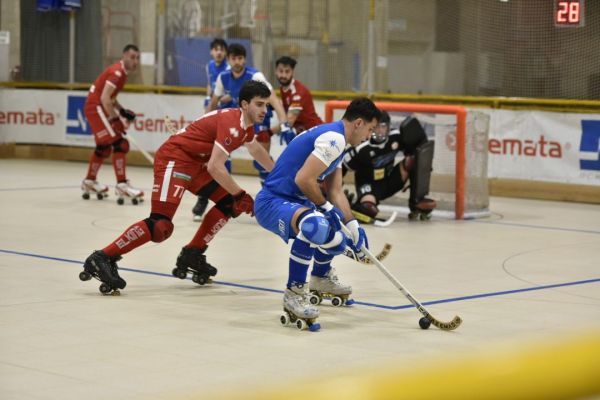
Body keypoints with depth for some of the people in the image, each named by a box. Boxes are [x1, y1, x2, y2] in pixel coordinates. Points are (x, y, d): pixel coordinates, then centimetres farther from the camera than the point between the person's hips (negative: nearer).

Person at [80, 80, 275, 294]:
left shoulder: (246, 124, 11)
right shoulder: (231, 124, -20)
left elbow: (256, 150, 34)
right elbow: (215, 167, -26)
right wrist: (240, 195, -16)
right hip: (174, 158, -10)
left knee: (228, 203, 9)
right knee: (160, 225, -21)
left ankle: (192, 255, 15)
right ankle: (102, 259, -18)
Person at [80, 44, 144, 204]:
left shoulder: (122, 72, 14)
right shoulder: (117, 72, -18)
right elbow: (104, 98, -25)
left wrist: (122, 111, 9)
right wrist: (115, 118, -22)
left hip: (100, 107, 11)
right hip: (95, 107, -11)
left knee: (104, 146, 20)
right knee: (118, 143, -17)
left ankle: (89, 182, 34)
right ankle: (122, 185, -22)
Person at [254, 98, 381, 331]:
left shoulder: (334, 140, 15)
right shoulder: (334, 138, -18)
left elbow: (336, 192, 17)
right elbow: (303, 179, -26)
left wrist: (354, 228, 11)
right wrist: (326, 207, -12)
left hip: (291, 202, 11)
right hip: (272, 204, -11)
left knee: (337, 238, 25)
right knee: (315, 226, -39)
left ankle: (321, 278, 55)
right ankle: (293, 293, -26)